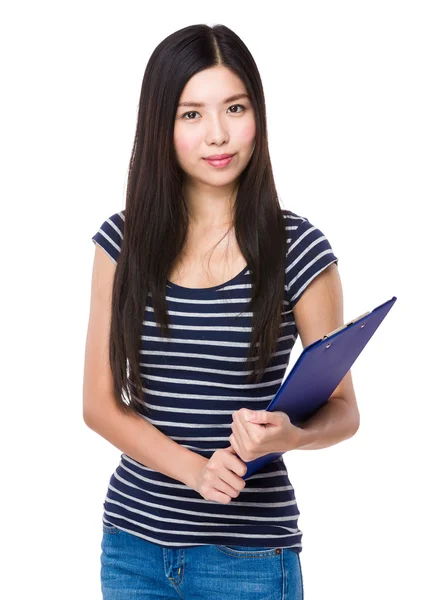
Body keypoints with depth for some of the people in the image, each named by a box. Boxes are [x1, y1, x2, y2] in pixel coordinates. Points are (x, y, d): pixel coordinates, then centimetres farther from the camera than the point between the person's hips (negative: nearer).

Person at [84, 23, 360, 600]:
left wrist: (290, 435, -23)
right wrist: (192, 467, -16)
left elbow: (343, 410, -1)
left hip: (248, 553, -2)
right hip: (134, 539, 3)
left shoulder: (297, 249, -8)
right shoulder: (124, 241, 0)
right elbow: (100, 402, 0)